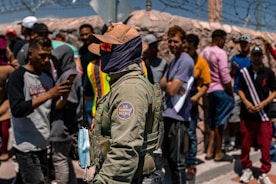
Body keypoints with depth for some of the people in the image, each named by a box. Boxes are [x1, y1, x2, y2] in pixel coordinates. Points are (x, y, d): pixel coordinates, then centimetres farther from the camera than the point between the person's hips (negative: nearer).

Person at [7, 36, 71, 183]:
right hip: (26, 146, -6)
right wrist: (48, 94, -27)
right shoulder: (18, 77, -9)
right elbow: (17, 110, -23)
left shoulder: (48, 77, 10)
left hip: (43, 144, 6)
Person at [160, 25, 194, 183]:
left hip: (178, 117, -9)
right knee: (169, 157, 18)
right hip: (169, 114, 9)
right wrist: (170, 84, -10)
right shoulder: (174, 61, 17)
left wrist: (168, 85, 5)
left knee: (177, 160, -1)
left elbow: (172, 90, -17)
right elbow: (162, 84, 11)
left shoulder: (186, 61, -13)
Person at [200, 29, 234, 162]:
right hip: (220, 90, -8)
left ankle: (210, 151, 16)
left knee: (212, 121, 14)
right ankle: (218, 153, 7)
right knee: (220, 122, 0)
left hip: (209, 90, 8)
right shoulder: (220, 53, -12)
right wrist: (231, 94, -8)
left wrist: (205, 86, 15)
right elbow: (224, 75, -15)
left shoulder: (204, 52, 11)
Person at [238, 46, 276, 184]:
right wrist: (246, 102, -11)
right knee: (245, 144, 8)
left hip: (264, 114, -1)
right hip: (247, 114, 1)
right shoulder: (244, 72, 5)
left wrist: (263, 103, -12)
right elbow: (240, 90, 7)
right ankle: (247, 169, 24)